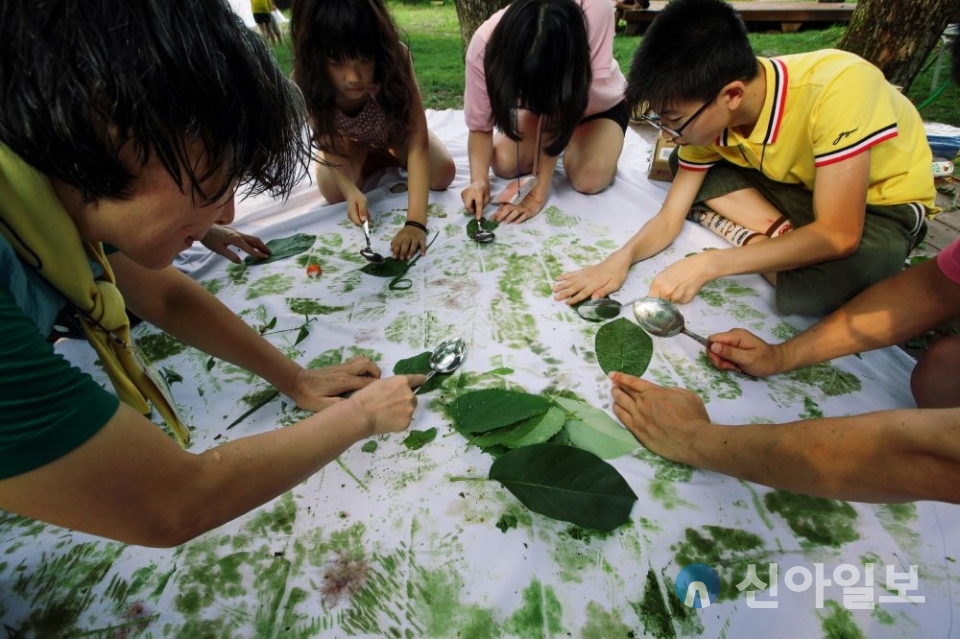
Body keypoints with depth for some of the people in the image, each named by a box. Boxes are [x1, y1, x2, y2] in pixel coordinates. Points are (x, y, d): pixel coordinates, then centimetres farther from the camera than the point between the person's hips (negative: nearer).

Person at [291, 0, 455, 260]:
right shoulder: (307, 81, -36)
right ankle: (378, 161, 13)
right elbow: (332, 146, -24)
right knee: (335, 194, -21)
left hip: (396, 131, 0)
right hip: (351, 141, 1)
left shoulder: (395, 60, -40)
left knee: (443, 174, -18)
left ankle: (393, 157, 16)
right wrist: (351, 189, -46)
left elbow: (418, 143, -44)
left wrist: (416, 221, -55)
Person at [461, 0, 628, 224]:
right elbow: (480, 126, -23)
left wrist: (538, 193, -41)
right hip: (539, 102, 3)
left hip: (598, 105, -2)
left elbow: (556, 111, -41)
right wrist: (479, 179, -41)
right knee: (504, 164, -19)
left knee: (590, 180, -27)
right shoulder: (484, 45, -33)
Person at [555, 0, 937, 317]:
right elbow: (669, 218, -13)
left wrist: (706, 265, -36)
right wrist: (621, 258, -31)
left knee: (804, 290, -35)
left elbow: (838, 235, -33)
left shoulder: (835, 89, -35)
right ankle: (788, 245, -11)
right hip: (802, 186, 6)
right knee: (681, 165, -11)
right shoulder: (706, 115, -18)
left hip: (885, 202, -5)